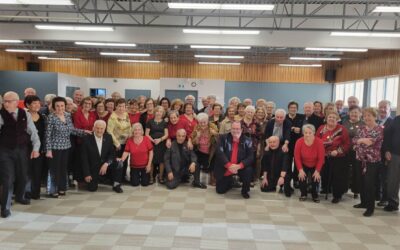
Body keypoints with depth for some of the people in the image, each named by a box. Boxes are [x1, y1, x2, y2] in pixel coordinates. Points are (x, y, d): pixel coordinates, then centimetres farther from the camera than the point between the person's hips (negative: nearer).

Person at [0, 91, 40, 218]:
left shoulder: (25, 115, -1)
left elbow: (33, 132, 4)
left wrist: (36, 148, -2)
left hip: (22, 150, 3)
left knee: (22, 176, 17)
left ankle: (20, 197, 43)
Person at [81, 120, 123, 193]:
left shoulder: (108, 137, -2)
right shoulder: (86, 139, -11)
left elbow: (112, 154, -2)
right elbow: (84, 159, -9)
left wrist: (106, 164, -20)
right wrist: (87, 174, -11)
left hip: (105, 166, 2)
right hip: (93, 169, -1)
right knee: (92, 188, -10)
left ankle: (116, 185, -4)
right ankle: (95, 180, 26)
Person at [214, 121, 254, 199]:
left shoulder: (247, 140, -5)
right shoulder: (223, 138, -6)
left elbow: (250, 157, -12)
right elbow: (219, 152, -17)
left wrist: (239, 165, -29)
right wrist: (229, 165, -29)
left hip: (240, 167, 0)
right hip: (225, 169, 0)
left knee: (249, 170, -30)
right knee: (220, 190, -1)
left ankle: (245, 191, -3)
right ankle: (230, 181, 35)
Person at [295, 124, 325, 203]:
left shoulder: (319, 142, -23)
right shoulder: (299, 142, -20)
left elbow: (321, 158, -17)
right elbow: (297, 157, -14)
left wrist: (317, 171, -19)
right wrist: (300, 169, -19)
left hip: (315, 166, 0)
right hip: (304, 165, 1)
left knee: (315, 178, -18)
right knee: (302, 177, -19)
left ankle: (315, 195, 9)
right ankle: (303, 194, 5)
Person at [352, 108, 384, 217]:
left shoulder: (379, 129, -8)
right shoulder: (362, 128, 11)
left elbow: (373, 142, -18)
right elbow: (354, 139, 1)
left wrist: (360, 141, -10)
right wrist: (362, 140, -18)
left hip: (373, 160, -6)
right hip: (361, 159, 6)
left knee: (370, 183, -6)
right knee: (362, 182, 14)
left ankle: (370, 207, 2)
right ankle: (364, 202, 28)